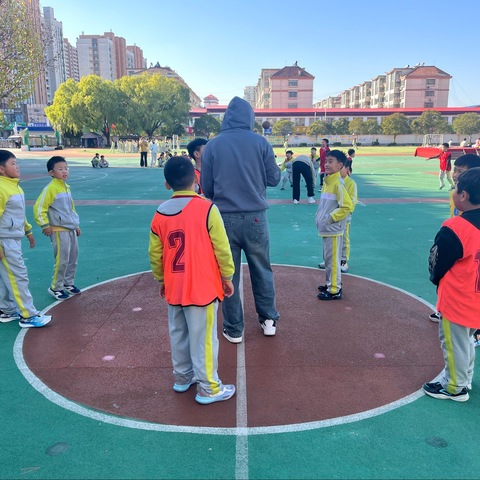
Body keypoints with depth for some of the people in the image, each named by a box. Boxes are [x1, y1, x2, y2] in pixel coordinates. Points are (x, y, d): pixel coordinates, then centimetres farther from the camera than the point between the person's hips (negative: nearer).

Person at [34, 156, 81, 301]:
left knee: (73, 258, 13)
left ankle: (68, 283, 29)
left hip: (71, 229, 8)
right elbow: (38, 208, -16)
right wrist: (45, 225, -16)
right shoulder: (50, 188, -14)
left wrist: (76, 225, 23)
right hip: (59, 230, -8)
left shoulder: (66, 187, 11)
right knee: (62, 260, -4)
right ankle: (55, 288, 11)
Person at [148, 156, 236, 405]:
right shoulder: (207, 209, -15)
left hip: (174, 288, 5)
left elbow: (155, 253, 7)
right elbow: (221, 248, -11)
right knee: (203, 338, 4)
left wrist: (161, 279, 21)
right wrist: (227, 277, 3)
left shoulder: (160, 214, 0)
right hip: (202, 287, -5)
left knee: (178, 334, 19)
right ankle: (208, 388, 16)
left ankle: (182, 377, 35)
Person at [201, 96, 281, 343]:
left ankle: (233, 329, 19)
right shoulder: (260, 142, -2)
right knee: (262, 269, 18)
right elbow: (273, 179, 3)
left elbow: (206, 188, 3)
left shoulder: (212, 145, -1)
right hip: (255, 216, 0)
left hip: (224, 218, 0)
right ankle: (269, 319, 28)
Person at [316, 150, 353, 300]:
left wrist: (329, 219, -19)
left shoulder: (338, 183, -17)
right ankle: (331, 284, 32)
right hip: (326, 229, 9)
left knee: (332, 260, -1)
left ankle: (335, 291, 8)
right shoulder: (327, 181, 11)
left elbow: (347, 207, -21)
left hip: (333, 230, -9)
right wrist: (319, 217, 12)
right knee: (328, 258, 19)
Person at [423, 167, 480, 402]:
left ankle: (455, 387, 27)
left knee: (454, 343, 10)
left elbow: (436, 264, -13)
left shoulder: (454, 228, -25)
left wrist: (438, 280, 8)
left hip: (457, 300, -7)